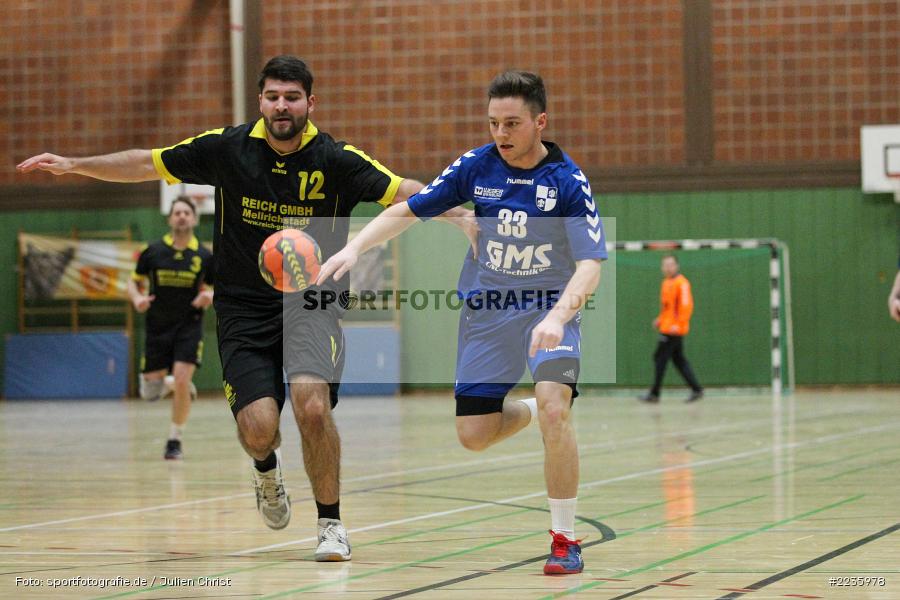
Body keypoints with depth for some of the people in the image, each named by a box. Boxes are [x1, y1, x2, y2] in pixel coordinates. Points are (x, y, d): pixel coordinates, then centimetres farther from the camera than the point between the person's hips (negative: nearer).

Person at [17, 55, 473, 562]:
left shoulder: (335, 159, -8)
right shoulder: (227, 148, -2)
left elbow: (401, 192, -15)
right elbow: (147, 164, 7)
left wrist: (457, 215, -31)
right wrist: (73, 165, 4)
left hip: (312, 303, -1)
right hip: (244, 307, 1)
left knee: (312, 405, -26)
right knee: (258, 427, -13)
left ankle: (331, 522, -4)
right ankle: (267, 468, 27)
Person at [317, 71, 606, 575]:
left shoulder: (568, 181, -16)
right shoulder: (476, 166, -7)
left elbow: (590, 266, -22)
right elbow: (406, 212, 0)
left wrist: (557, 317, -39)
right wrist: (355, 248, -15)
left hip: (550, 309, -4)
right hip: (487, 309, 4)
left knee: (554, 408, -28)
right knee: (474, 436, 1)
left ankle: (565, 539, -14)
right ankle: (530, 410, 36)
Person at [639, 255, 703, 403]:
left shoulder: (681, 283, -12)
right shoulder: (666, 282, 17)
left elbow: (686, 305, -19)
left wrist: (678, 323, -24)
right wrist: (660, 319, 17)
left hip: (673, 329, -10)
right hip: (667, 328, 10)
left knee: (660, 358, -7)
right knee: (679, 360, 10)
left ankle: (654, 394, -2)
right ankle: (696, 390, 12)